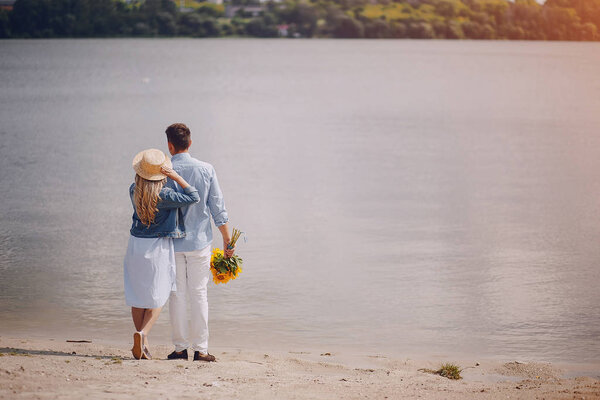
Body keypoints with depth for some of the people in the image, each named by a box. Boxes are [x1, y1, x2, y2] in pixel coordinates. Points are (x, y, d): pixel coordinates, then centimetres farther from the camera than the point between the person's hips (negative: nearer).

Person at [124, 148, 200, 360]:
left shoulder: (134, 191, -4)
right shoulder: (164, 195, -21)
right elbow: (194, 197, -17)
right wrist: (176, 177, -17)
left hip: (136, 245, 5)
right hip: (158, 247, -5)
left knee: (137, 295, 13)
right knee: (157, 297, 8)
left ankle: (143, 343, 14)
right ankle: (142, 333, -14)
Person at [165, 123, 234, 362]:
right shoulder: (206, 170, -3)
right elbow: (218, 208, 0)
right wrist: (227, 241, 8)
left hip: (172, 242, -1)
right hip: (199, 240, 1)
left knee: (177, 293, 7)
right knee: (199, 293, 5)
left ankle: (180, 347, 9)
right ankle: (200, 349, 5)